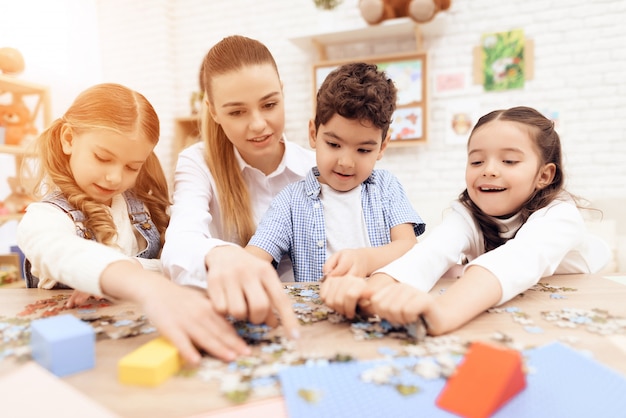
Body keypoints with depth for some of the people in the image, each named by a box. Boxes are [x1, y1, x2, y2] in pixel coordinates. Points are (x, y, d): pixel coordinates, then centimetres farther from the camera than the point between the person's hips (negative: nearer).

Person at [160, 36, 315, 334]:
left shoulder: (316, 170, -3)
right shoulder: (198, 163, -7)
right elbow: (180, 245, -26)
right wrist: (217, 255, -49)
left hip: (302, 318, 2)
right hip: (224, 316, -1)